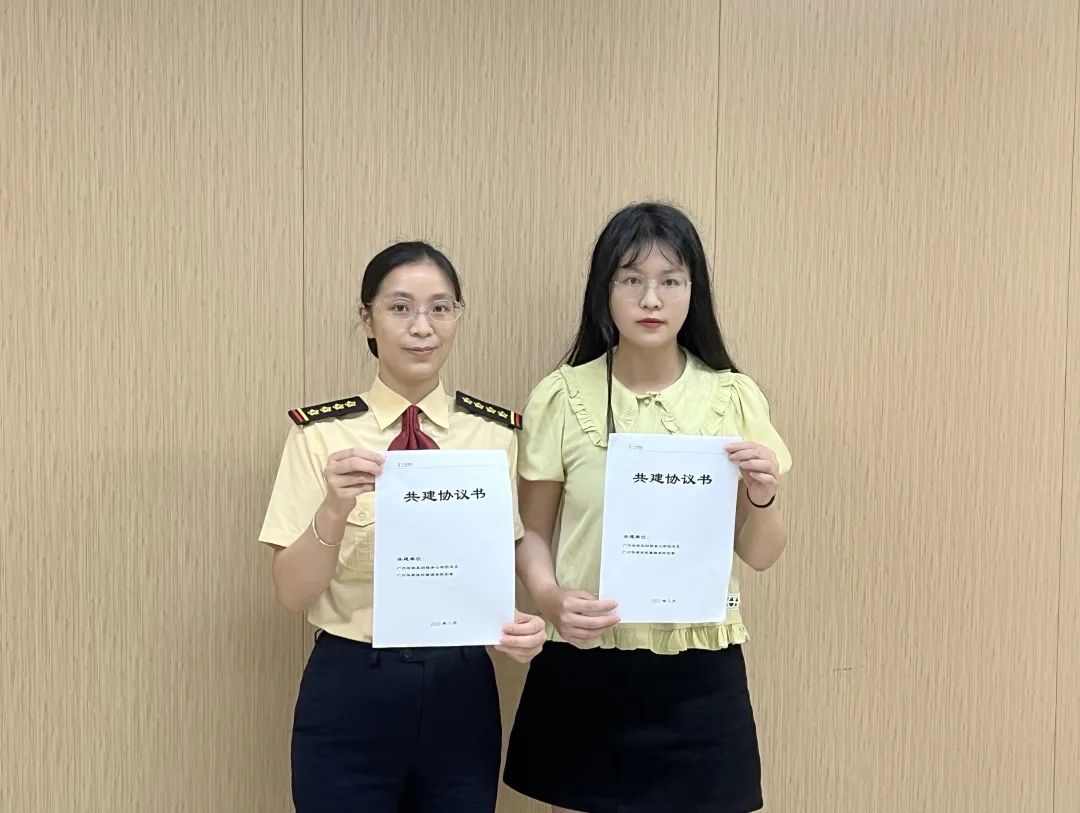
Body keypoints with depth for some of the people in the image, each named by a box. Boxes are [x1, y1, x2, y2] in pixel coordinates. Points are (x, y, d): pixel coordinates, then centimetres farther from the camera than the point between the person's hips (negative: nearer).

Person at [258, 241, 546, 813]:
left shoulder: (494, 433, -1)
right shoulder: (322, 432, -8)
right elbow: (292, 595, -9)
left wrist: (519, 623, -12)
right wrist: (334, 508, -26)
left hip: (462, 691, 2)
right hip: (351, 693, -2)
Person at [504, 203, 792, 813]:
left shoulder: (734, 398, -2)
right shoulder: (562, 397, -5)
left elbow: (760, 555, 3)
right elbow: (532, 534, 2)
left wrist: (762, 494, -17)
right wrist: (550, 597, -17)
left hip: (699, 674, 1)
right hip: (585, 670, 0)